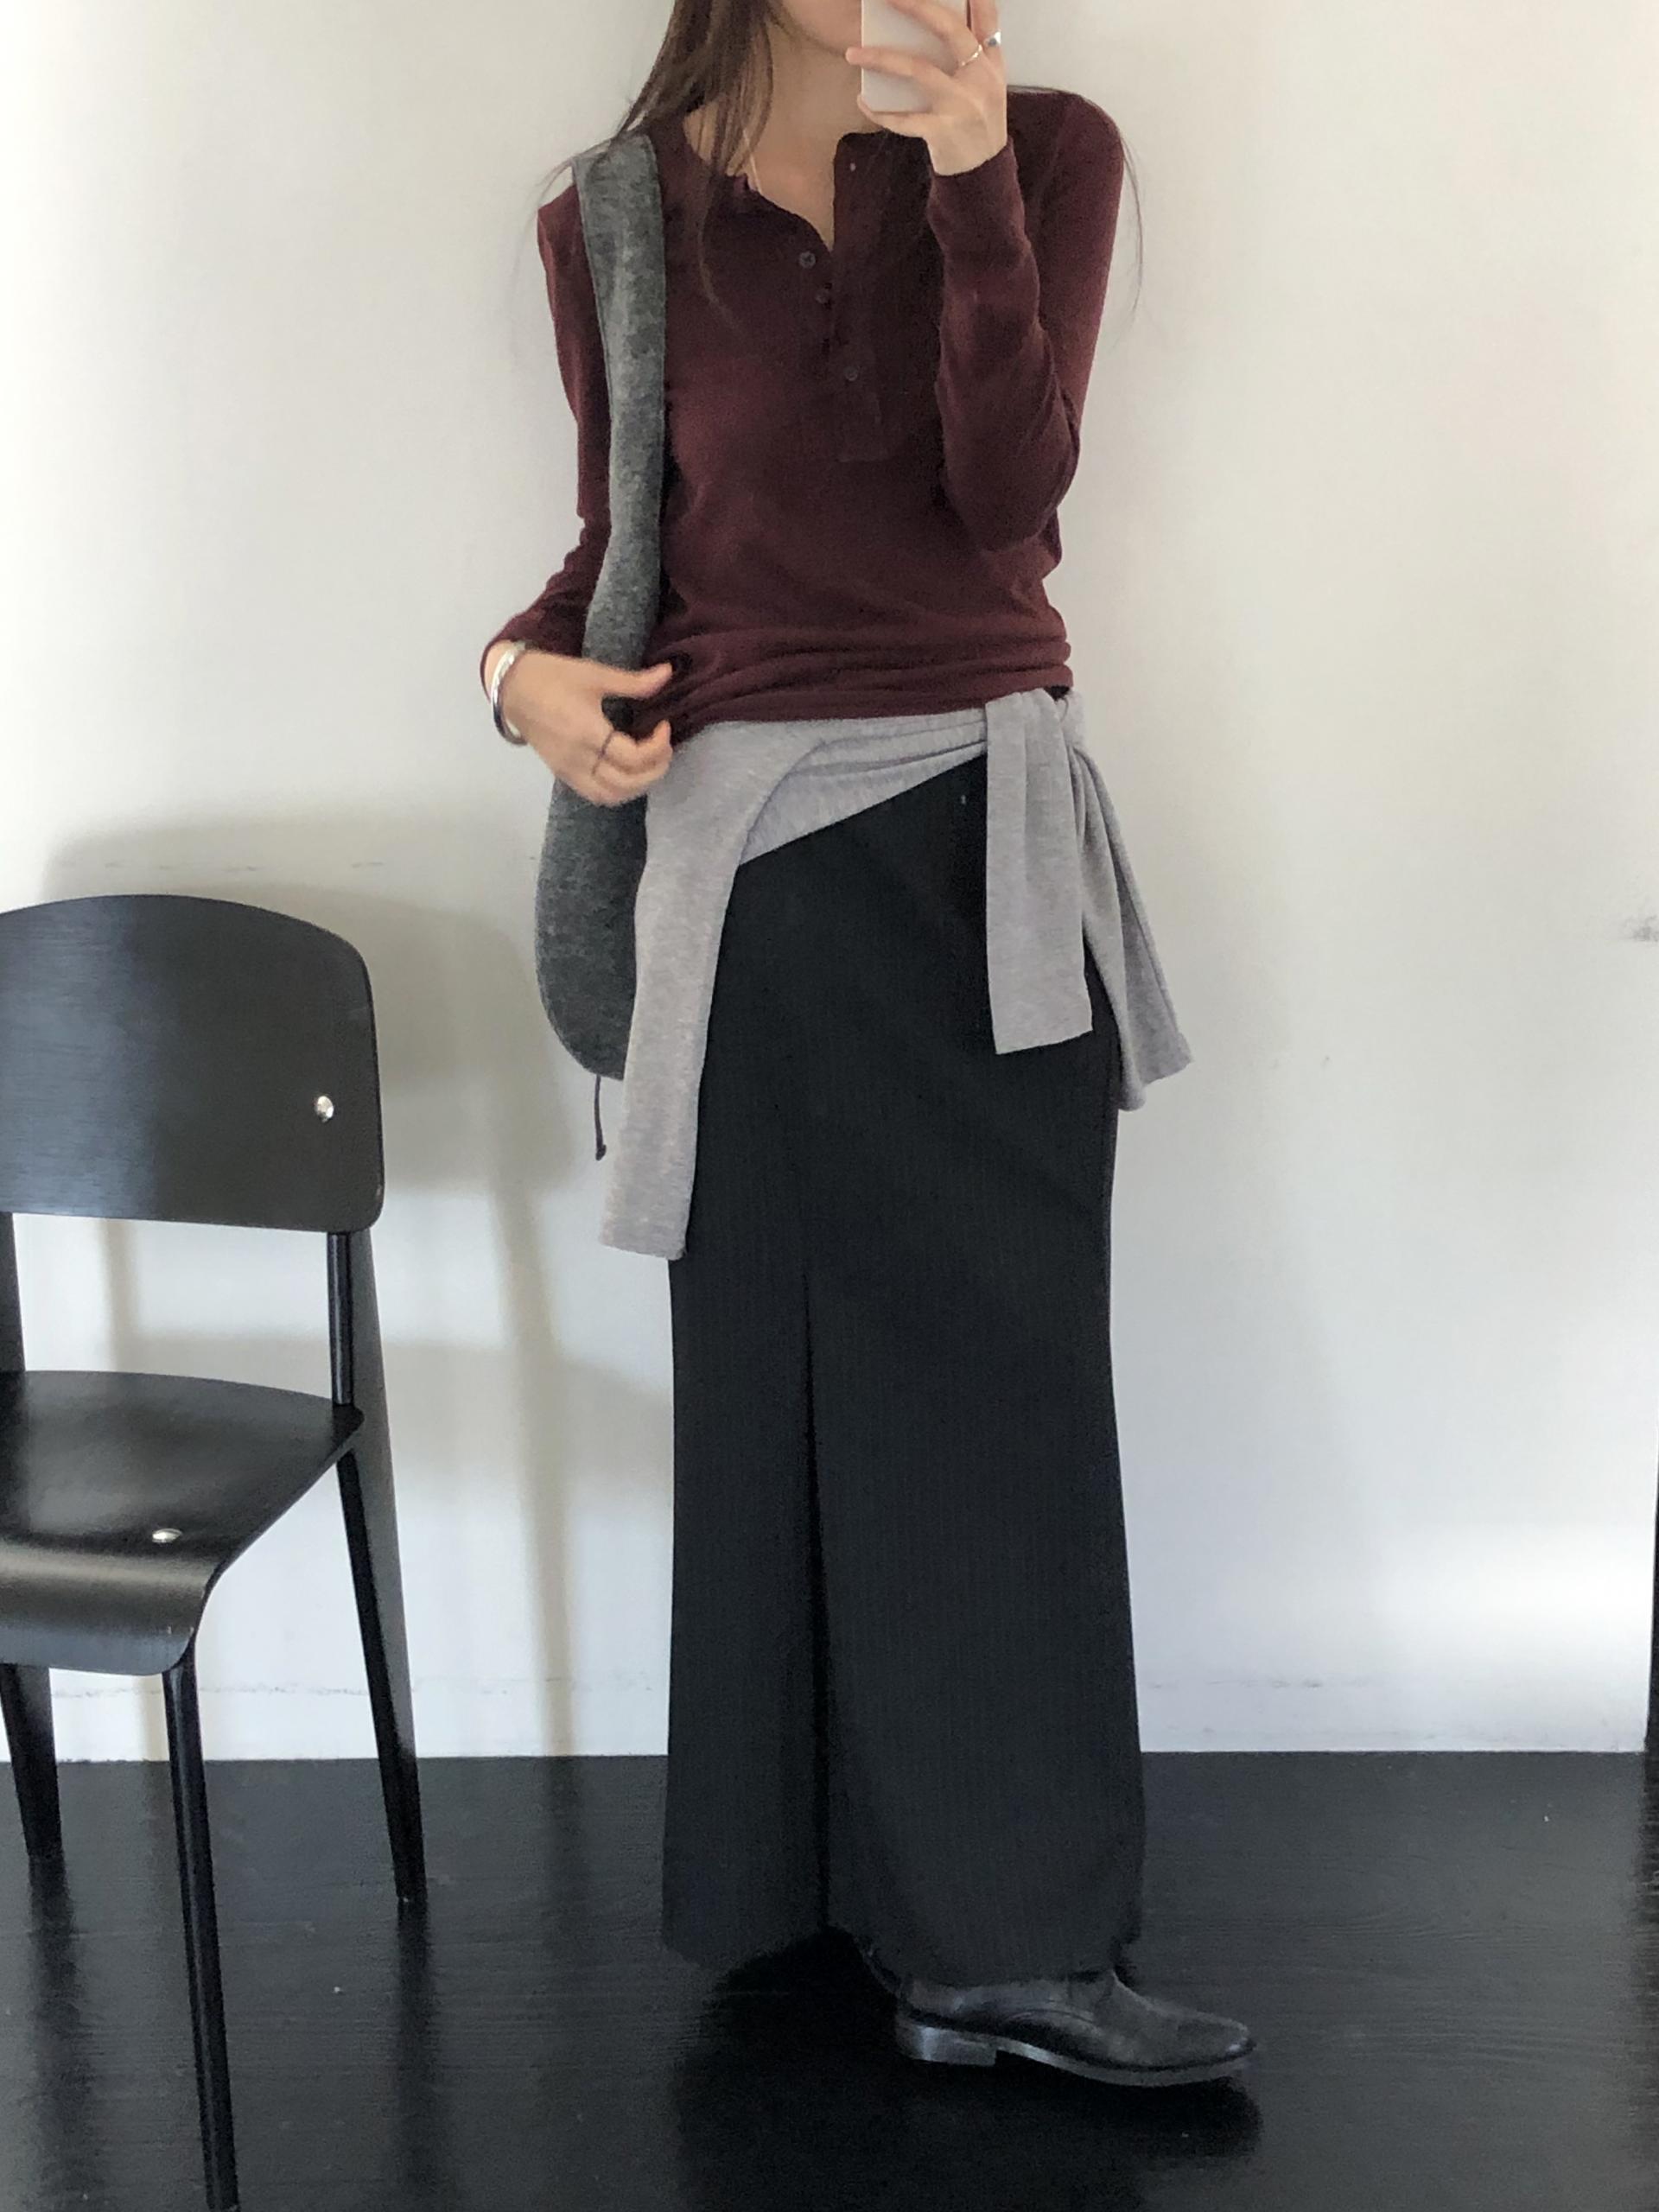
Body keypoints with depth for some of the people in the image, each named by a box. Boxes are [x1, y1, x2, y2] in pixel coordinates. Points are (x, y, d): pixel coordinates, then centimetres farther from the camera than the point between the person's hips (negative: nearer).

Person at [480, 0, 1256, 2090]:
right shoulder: (618, 219, 6)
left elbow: (1008, 490, -8)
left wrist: (973, 179, -18)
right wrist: (533, 663, -6)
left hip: (992, 822, 1)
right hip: (756, 835, 0)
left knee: (1010, 1365, 2)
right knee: (798, 1368, 1)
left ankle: (1003, 1932, 14)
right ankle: (964, 1926, 14)